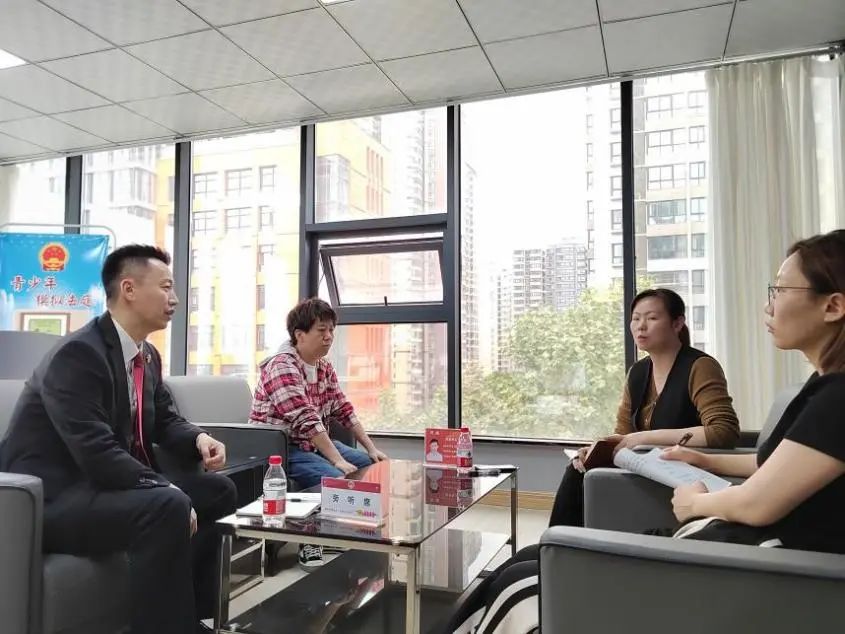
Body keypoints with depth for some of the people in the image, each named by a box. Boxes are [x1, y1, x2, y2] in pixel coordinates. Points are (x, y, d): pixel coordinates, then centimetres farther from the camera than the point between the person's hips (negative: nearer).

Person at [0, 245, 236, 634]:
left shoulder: (147, 356, 8)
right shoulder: (78, 353, -21)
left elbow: (165, 421, 17)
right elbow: (97, 453, -29)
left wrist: (199, 439, -5)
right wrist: (170, 493, -28)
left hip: (103, 485, 10)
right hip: (52, 498, -10)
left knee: (218, 491, 4)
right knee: (167, 507, -33)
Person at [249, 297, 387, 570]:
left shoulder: (324, 367, 8)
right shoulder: (282, 366, -20)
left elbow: (344, 410, 10)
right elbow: (307, 421, -28)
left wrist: (371, 448, 2)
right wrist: (338, 461, -31)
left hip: (317, 443, 9)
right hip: (281, 449, -9)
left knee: (372, 467, 5)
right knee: (335, 479, -30)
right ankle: (309, 545, -8)